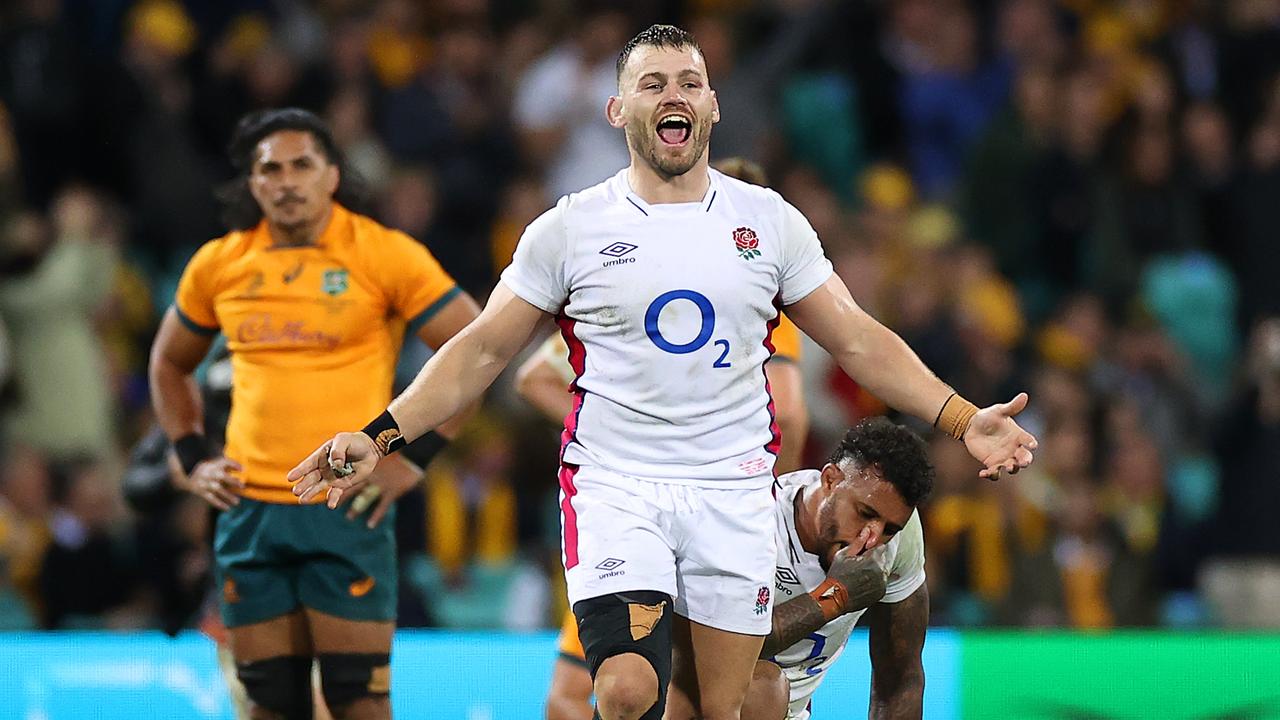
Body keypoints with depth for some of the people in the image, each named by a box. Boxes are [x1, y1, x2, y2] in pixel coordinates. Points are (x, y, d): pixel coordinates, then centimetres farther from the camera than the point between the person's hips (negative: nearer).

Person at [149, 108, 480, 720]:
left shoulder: (385, 255, -5)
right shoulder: (218, 265, 8)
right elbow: (169, 363, 25)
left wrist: (415, 454, -8)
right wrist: (192, 458, 13)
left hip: (348, 508, -4)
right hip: (249, 506, 4)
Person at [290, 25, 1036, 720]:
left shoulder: (770, 221, 8)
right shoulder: (570, 228, 4)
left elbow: (858, 342, 10)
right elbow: (483, 351, 7)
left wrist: (963, 419, 0)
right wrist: (379, 438, -3)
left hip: (733, 490, 2)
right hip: (615, 486, -2)